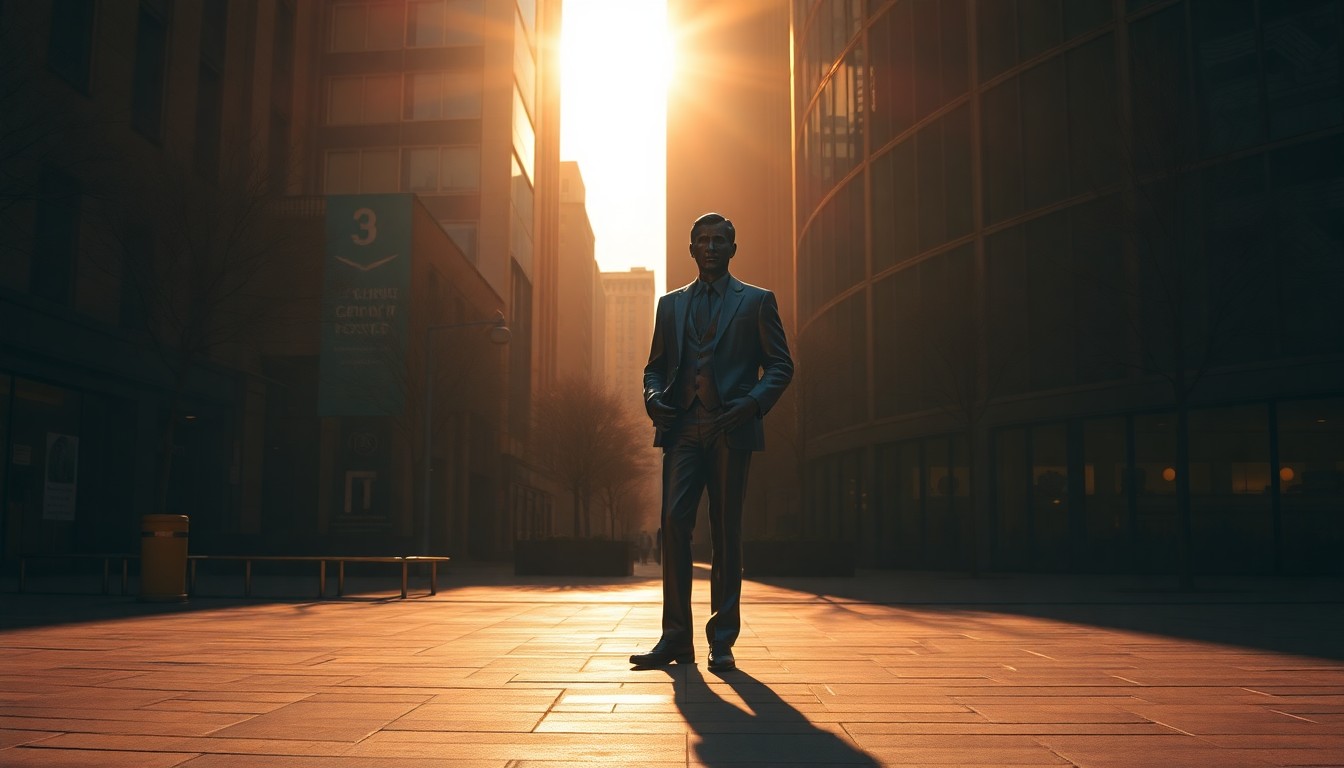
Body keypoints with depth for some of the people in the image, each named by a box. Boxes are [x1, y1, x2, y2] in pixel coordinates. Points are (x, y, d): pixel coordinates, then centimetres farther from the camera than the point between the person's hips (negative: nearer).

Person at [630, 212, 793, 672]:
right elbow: (655, 366, 20)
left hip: (730, 431, -2)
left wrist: (752, 404, -13)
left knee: (726, 532, 0)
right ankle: (676, 637, -2)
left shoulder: (757, 301, 10)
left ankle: (722, 640, 8)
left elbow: (780, 365, 5)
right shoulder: (671, 304, 19)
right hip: (682, 428, 2)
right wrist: (653, 398, -2)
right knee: (674, 523, -7)